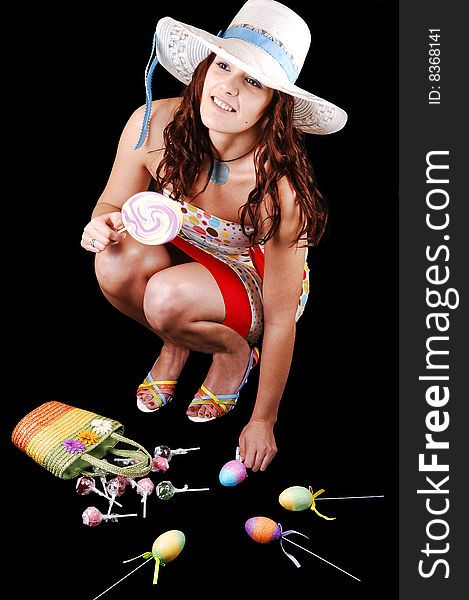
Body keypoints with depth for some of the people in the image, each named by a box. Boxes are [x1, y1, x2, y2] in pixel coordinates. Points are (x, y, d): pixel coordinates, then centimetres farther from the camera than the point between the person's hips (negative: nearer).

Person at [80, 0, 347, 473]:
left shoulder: (280, 188, -34)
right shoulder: (154, 125, -24)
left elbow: (280, 320, -25)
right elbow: (114, 204, -5)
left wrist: (263, 421, -16)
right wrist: (103, 225, -31)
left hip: (255, 284, -3)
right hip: (185, 256, 4)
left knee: (168, 297, -35)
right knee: (116, 261, -29)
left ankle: (234, 352, 1)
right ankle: (176, 343, 4)